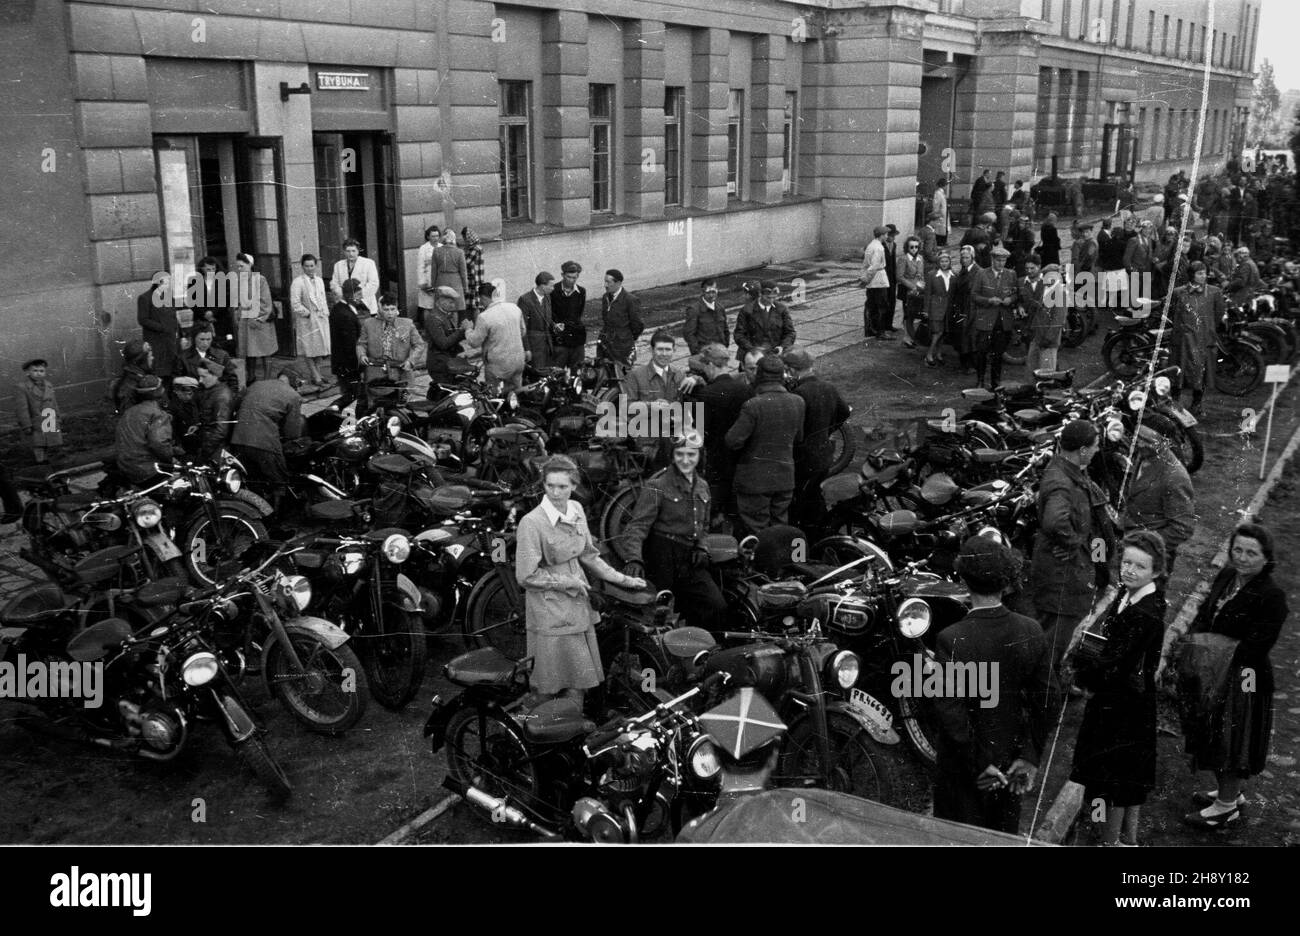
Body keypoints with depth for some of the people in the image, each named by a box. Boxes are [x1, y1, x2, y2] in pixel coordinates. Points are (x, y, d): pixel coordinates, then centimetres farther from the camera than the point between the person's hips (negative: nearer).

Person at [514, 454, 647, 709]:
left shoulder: (576, 510, 4)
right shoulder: (531, 523, -18)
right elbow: (526, 576, -16)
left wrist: (621, 579, 10)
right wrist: (567, 582, -12)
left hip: (578, 605, 6)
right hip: (549, 612, -6)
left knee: (578, 679, 11)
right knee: (549, 687, 3)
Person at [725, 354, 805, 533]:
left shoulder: (753, 406, -20)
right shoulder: (797, 403, -3)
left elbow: (733, 441, -17)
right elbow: (798, 438, 9)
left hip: (755, 480, -5)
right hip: (785, 478, 5)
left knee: (756, 531, 6)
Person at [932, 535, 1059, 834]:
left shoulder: (952, 641, -25)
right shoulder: (1031, 632, -12)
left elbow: (950, 712, -24)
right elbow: (1047, 701, -6)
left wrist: (976, 765, -14)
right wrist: (1030, 756, 0)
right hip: (1010, 759, 4)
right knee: (1005, 836, 24)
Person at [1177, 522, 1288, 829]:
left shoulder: (1272, 596, -22)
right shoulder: (1226, 577, 1)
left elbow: (1255, 647, -24)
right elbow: (1205, 615, 8)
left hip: (1243, 679, -8)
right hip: (1215, 673, 8)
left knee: (1232, 742, 7)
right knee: (1217, 736, 22)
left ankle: (1226, 807, 25)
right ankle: (1232, 792, 42)